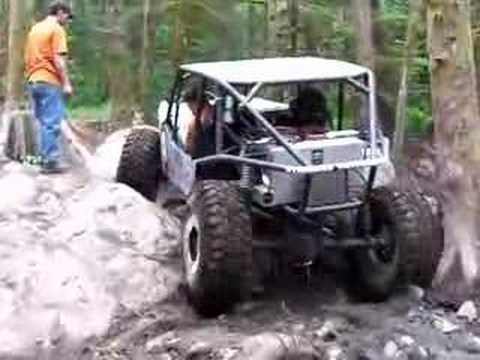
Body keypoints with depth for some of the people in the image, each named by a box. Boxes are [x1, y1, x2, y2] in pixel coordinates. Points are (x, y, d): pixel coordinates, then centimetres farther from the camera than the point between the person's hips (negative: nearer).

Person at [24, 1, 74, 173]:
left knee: (42, 122, 12)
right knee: (52, 123, -6)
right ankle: (50, 161, -6)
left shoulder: (35, 28, 18)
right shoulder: (57, 29, -6)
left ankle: (45, 158, 14)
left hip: (33, 81, 8)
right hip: (50, 81, -8)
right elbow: (58, 60, -15)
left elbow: (27, 58, 19)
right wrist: (66, 83, -14)